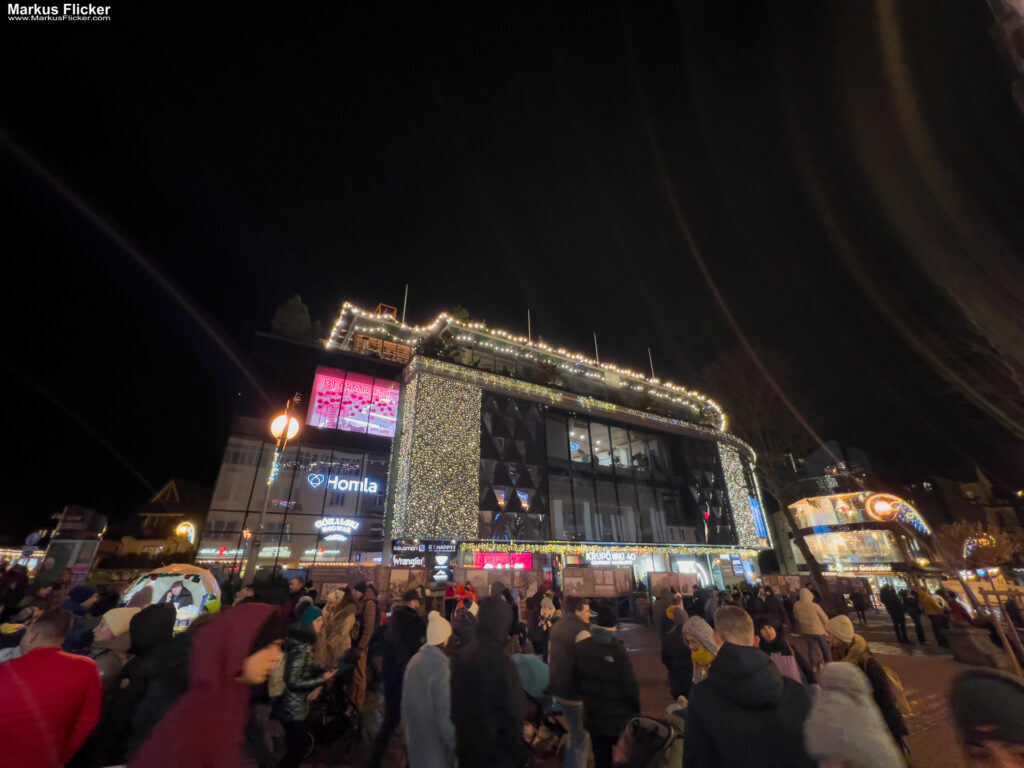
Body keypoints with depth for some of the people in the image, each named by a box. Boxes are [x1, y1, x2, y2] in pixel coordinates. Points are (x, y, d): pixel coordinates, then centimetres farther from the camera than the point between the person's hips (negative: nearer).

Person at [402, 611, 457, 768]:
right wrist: (453, 743, -10)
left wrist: (407, 726, 18)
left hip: (415, 735, 6)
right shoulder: (441, 667, -25)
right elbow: (445, 712, -21)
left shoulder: (414, 660, -5)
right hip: (435, 739, -6)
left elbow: (406, 699, 5)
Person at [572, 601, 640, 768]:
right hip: (619, 718, -4)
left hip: (593, 715, 4)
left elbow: (575, 681, 0)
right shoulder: (617, 651, -27)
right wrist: (636, 710, -1)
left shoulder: (579, 648, -10)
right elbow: (630, 687, -19)